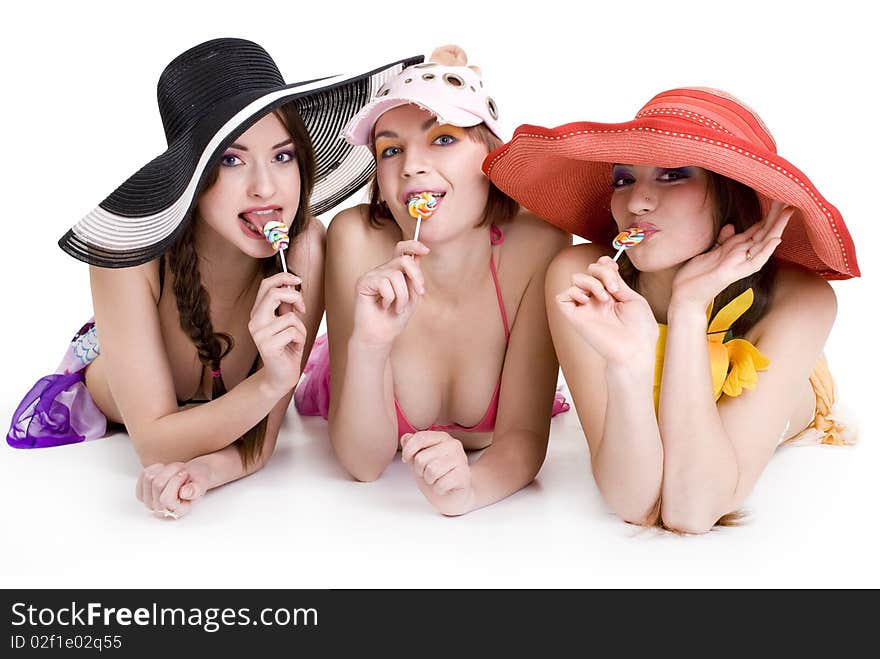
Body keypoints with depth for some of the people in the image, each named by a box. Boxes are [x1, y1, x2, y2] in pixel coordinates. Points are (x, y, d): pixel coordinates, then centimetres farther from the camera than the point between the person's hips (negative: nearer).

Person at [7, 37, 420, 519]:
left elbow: (258, 440, -23)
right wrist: (270, 383, -46)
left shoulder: (305, 247, -30)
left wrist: (207, 469, -45)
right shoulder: (132, 249, -33)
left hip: (224, 439, 3)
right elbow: (153, 442, -31)